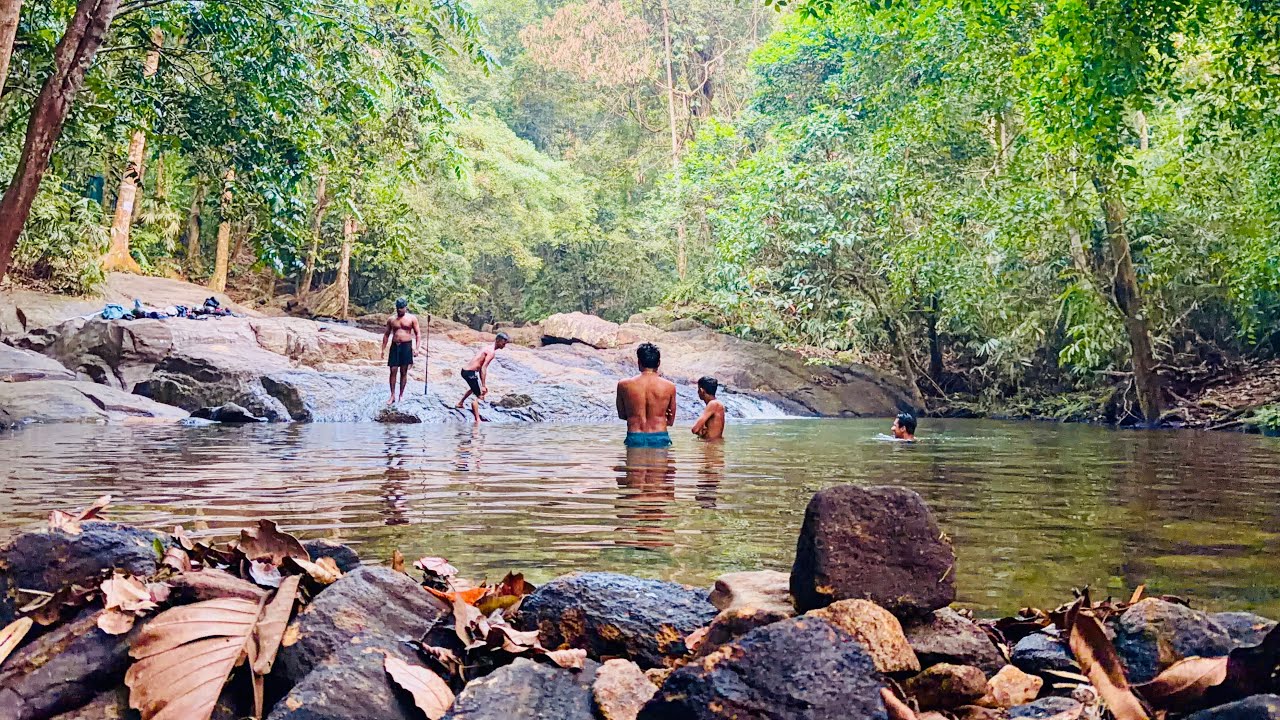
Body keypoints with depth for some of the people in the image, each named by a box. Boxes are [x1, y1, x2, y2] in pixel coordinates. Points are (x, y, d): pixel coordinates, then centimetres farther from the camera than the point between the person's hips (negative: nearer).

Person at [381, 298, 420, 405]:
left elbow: (418, 334, 2)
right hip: (395, 346, 2)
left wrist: (416, 348, -8)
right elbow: (386, 334, 14)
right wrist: (383, 348, 8)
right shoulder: (391, 319, 9)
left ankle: (401, 395, 13)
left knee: (404, 371, 3)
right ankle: (392, 396, 0)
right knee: (393, 371, -4)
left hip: (406, 346, -2)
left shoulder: (412, 318, 2)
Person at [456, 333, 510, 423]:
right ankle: (477, 420, -12)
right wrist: (483, 386, -22)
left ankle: (460, 404, 53)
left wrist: (484, 384, 23)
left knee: (474, 388, 35)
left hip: (466, 370, 10)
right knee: (477, 395, -8)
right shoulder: (492, 352, -17)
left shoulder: (489, 349, 14)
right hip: (470, 372, -10)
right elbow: (483, 368, -24)